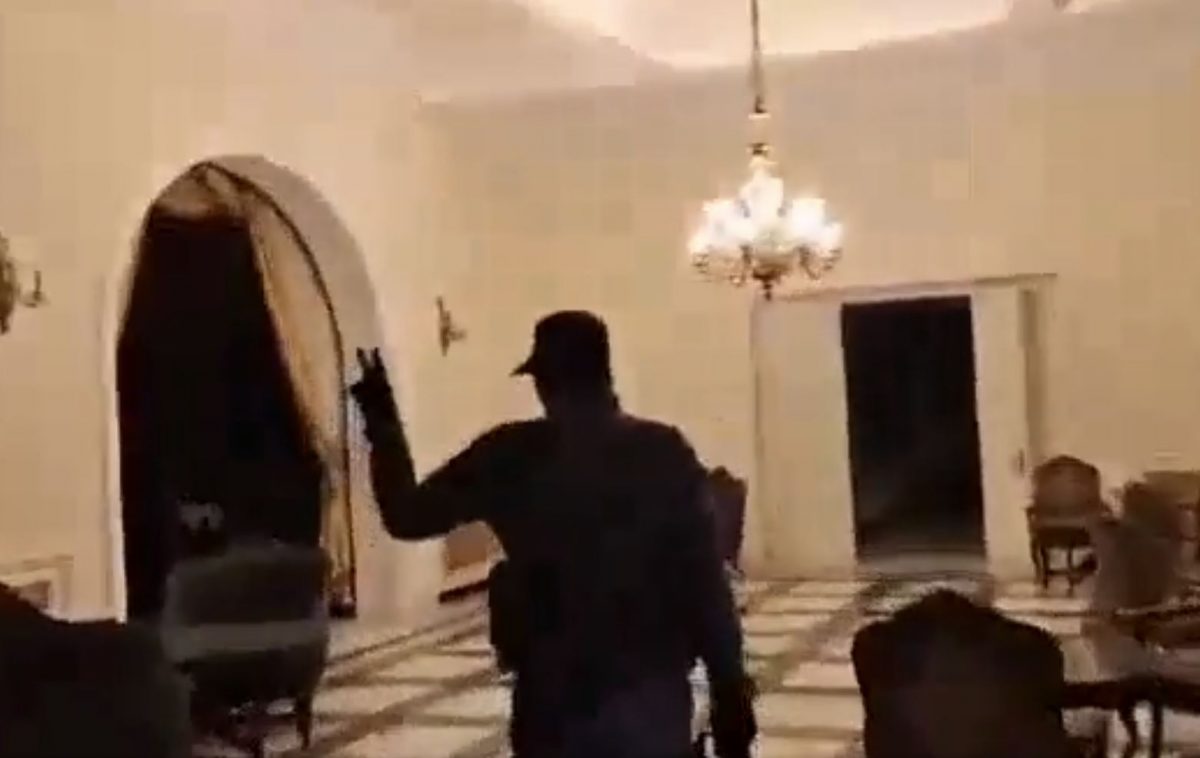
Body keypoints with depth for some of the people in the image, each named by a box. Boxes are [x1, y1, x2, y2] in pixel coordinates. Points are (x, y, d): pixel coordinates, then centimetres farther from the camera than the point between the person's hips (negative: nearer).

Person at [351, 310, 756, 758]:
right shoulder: (664, 453, -3)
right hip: (651, 699, 0)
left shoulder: (510, 457, -3)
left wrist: (381, 421, 18)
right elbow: (705, 586, -6)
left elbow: (406, 516, 6)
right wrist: (731, 694, 0)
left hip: (553, 700, 0)